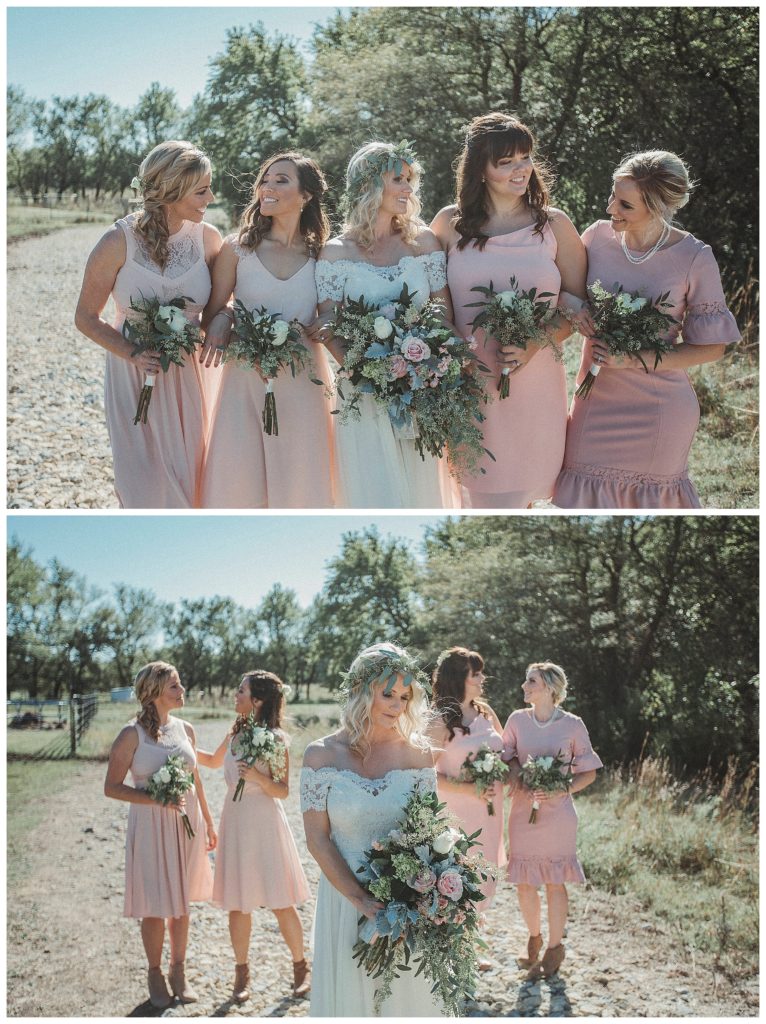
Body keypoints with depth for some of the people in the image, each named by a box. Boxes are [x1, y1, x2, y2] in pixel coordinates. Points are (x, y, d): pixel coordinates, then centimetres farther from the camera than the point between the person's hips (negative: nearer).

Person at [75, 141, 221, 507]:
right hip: (133, 377, -2)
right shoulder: (119, 241, -14)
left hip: (186, 377, 3)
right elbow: (86, 318, -6)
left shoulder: (208, 238, -6)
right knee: (144, 486, 5)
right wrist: (132, 353, -21)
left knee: (184, 481, 12)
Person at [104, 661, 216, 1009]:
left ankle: (178, 971, 26)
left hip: (187, 823, 5)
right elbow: (112, 787, -10)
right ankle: (155, 974, 21)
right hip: (151, 826, -4)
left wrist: (208, 823, 18)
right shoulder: (133, 734, -11)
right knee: (155, 906, 2)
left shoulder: (185, 729, 5)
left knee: (182, 902, 12)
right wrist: (157, 800, -20)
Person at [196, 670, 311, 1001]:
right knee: (237, 904, 8)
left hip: (265, 824, -5)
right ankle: (242, 973, 20)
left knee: (280, 903, 0)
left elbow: (283, 791, -9)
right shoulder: (235, 734, 6)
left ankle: (300, 967, 18)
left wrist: (258, 777, -26)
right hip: (235, 822, 5)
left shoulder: (276, 739, -11)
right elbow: (214, 761, 26)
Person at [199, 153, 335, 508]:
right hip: (246, 382, 0)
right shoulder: (237, 248, -1)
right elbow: (212, 314, 7)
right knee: (237, 480, 2)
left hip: (302, 385, 1)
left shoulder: (322, 256, 1)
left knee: (299, 484, 8)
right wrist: (223, 320, -15)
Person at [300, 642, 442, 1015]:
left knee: (407, 993, 11)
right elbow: (317, 839, -7)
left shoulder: (417, 753, -3)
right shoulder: (322, 755, -7)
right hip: (344, 897, -1)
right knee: (350, 994, 11)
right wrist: (361, 900, -16)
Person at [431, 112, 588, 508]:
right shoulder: (449, 224, 3)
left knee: (519, 491, 9)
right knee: (485, 493, 6)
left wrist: (534, 344, -13)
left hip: (534, 381, 0)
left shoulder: (554, 224, 2)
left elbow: (578, 303, 3)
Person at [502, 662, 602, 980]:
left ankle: (555, 946, 24)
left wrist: (562, 791, -15)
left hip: (557, 812, -2)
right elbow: (505, 759, 11)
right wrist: (519, 781, -9)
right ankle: (534, 937, 32)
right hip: (523, 810, 2)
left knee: (555, 882, 6)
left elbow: (589, 772, 1)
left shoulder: (572, 725, -6)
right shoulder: (517, 720, 1)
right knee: (524, 882, 7)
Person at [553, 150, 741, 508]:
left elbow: (712, 347, -9)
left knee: (653, 498, 15)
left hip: (658, 408, -3)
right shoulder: (598, 237, -7)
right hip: (596, 399, 3)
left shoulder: (695, 259, -16)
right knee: (584, 495, 10)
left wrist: (636, 361, -20)